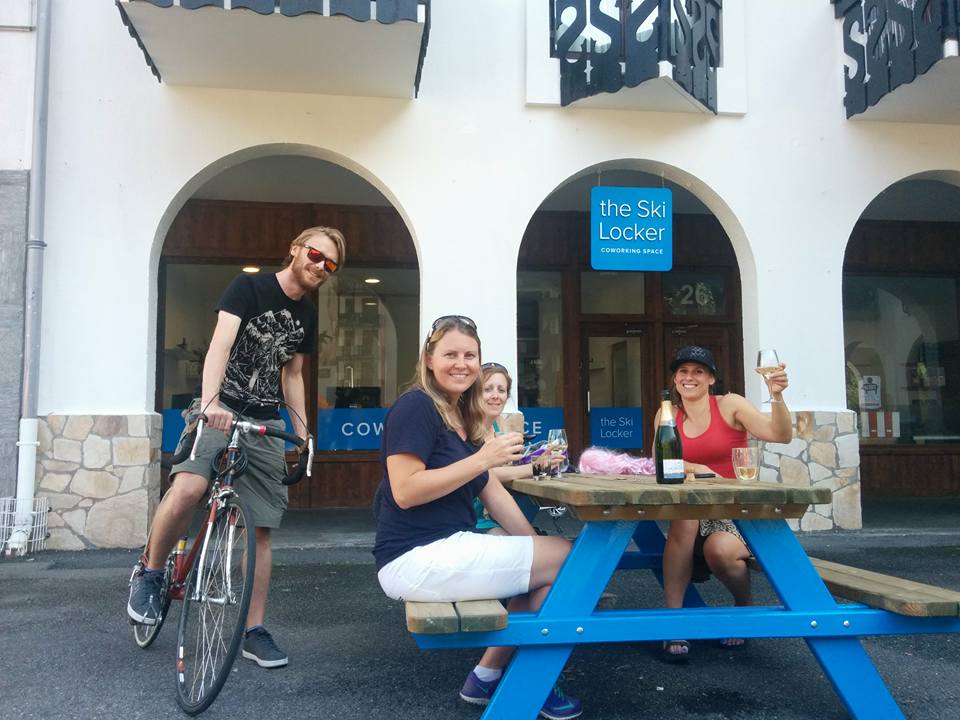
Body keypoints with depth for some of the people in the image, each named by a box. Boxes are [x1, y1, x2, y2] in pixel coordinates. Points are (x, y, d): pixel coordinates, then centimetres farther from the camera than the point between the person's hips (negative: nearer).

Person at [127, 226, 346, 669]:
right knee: (188, 488, -31)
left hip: (265, 425, 5)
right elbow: (221, 342, -21)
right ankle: (150, 572, -4)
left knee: (260, 529, 3)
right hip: (220, 412, -5)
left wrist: (303, 432, 14)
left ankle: (253, 630, 14)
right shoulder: (248, 288, -6)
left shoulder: (307, 315, 12)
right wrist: (210, 401, -37)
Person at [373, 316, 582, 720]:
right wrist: (482, 459, -23)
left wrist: (536, 546, 3)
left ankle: (488, 676, 13)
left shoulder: (462, 416, 16)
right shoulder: (415, 406, -12)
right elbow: (404, 492, -22)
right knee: (567, 560, -11)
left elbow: (494, 495, 13)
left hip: (448, 550, 9)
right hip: (415, 559, -9)